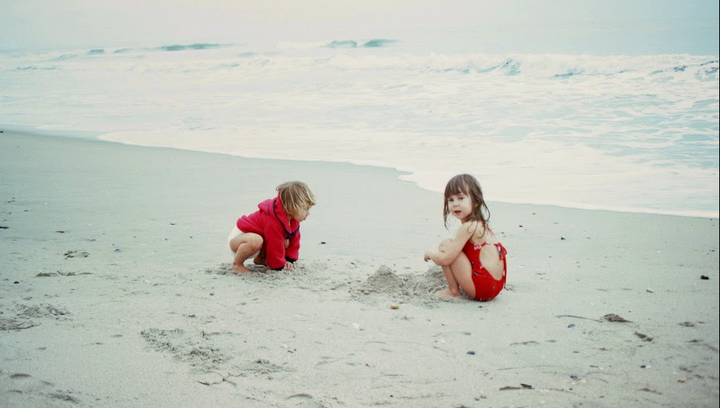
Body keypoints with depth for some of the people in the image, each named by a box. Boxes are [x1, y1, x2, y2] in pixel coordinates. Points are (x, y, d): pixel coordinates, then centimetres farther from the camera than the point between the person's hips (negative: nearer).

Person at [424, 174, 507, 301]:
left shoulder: (468, 227, -15)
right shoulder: (480, 224, 14)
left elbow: (446, 259, -15)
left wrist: (429, 253, 3)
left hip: (481, 288, -10)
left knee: (445, 245, -6)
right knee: (452, 248, 25)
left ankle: (453, 291, 1)